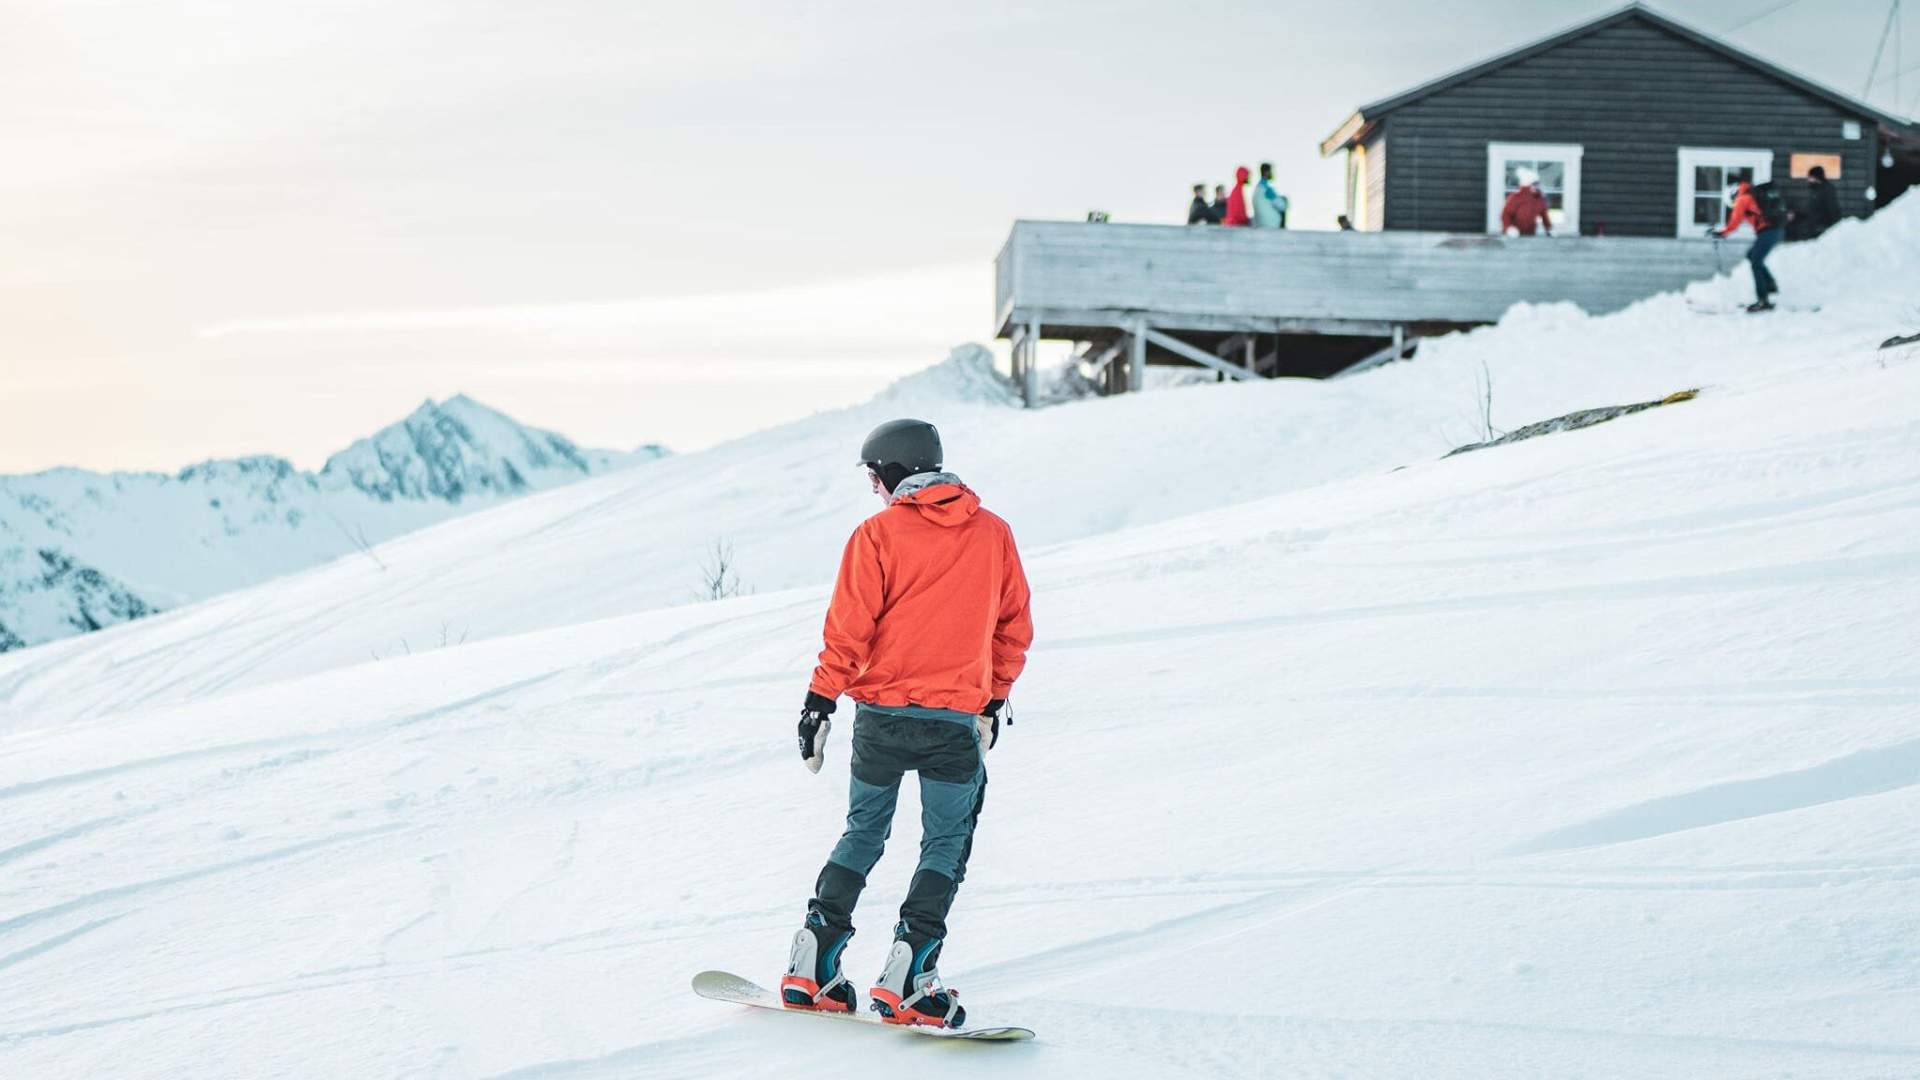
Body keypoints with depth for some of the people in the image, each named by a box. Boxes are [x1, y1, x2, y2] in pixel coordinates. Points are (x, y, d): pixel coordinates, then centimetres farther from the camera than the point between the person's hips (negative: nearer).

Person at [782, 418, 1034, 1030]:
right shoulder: (993, 533, 6)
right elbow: (1014, 627, 11)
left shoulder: (879, 535, -4)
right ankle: (905, 978, -7)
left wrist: (820, 703, 0)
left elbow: (849, 630, -7)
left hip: (881, 714, 0)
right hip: (957, 721, 0)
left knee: (862, 836, 15)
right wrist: (996, 701, 21)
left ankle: (811, 965, 11)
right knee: (947, 846, 7)